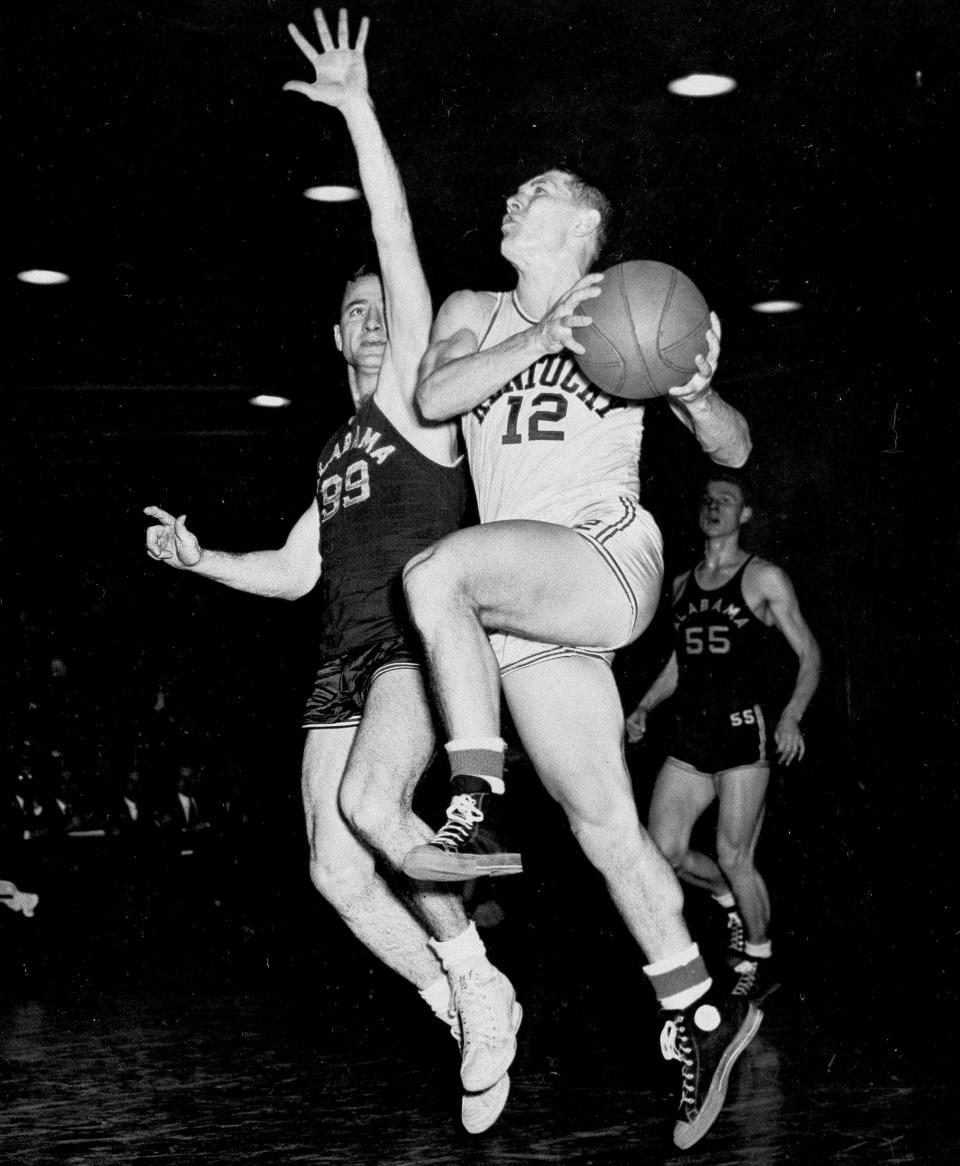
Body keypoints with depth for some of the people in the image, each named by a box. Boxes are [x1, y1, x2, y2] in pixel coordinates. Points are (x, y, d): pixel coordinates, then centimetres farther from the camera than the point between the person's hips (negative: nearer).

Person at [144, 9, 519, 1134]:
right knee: (337, 873, -5)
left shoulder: (414, 396, 4)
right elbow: (296, 570, 26)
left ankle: (479, 982, -12)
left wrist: (360, 111, -8)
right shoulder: (336, 448, 23)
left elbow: (401, 250, -6)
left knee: (371, 799, -32)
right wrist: (197, 556, 15)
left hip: (419, 640, -7)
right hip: (343, 662, 7)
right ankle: (471, 1016, 10)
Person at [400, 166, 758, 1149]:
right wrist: (543, 340, -13)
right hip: (522, 608, 4)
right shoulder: (472, 314, 18)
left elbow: (734, 453, 9)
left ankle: (474, 805, -23)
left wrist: (695, 397, -12)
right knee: (603, 826, 3)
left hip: (608, 560, -4)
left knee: (436, 571, -31)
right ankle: (702, 1013, 15)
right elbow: (432, 397, -4)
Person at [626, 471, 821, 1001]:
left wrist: (791, 716, -17)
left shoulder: (765, 580, -3)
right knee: (662, 852, 0)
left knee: (733, 856, -5)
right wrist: (643, 707, 9)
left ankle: (760, 962, 17)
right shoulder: (681, 586, 13)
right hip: (689, 736, 5)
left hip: (744, 733, -5)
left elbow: (809, 656, -2)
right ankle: (731, 899, 28)